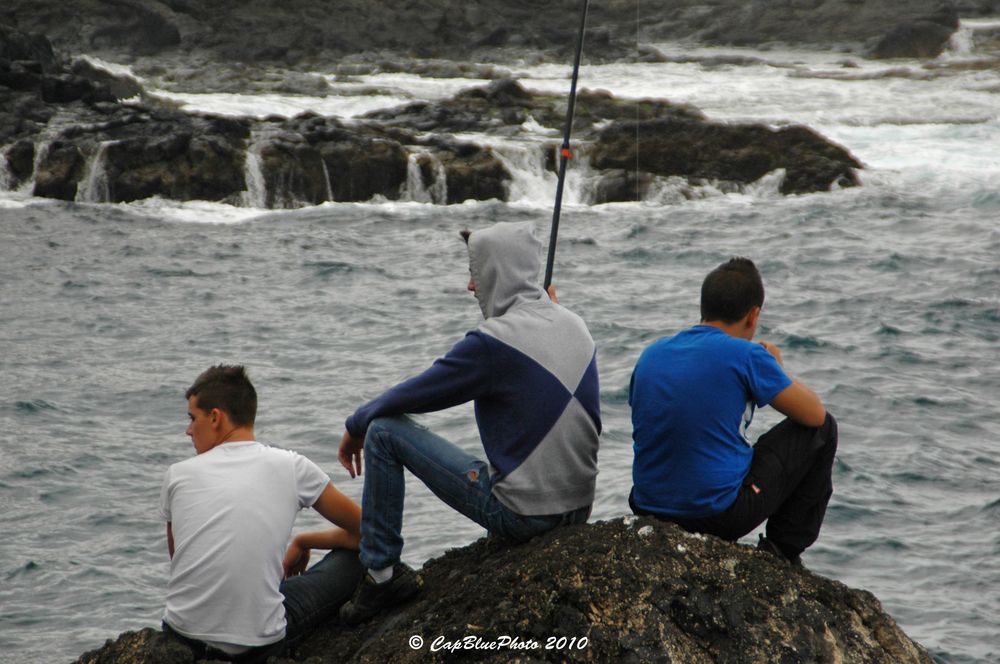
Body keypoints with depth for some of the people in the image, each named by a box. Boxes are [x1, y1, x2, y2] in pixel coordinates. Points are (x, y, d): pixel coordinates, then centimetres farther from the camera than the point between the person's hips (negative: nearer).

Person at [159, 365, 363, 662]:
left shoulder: (178, 474, 4)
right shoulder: (290, 466, -1)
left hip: (182, 635, 5)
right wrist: (304, 543, 26)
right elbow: (364, 529, 10)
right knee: (351, 560, 19)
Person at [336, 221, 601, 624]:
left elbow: (413, 396, -8)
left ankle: (381, 573, 6)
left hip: (521, 513, -8)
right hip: (580, 509, 8)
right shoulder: (573, 324, 5)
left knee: (384, 431, -1)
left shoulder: (494, 341, -17)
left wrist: (356, 426, 9)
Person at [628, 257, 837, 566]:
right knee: (823, 429, 13)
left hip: (649, 509, 6)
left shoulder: (652, 353, 6)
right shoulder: (747, 355, -12)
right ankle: (783, 550, 18)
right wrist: (777, 367, 18)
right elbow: (814, 414, -1)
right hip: (720, 513, -6)